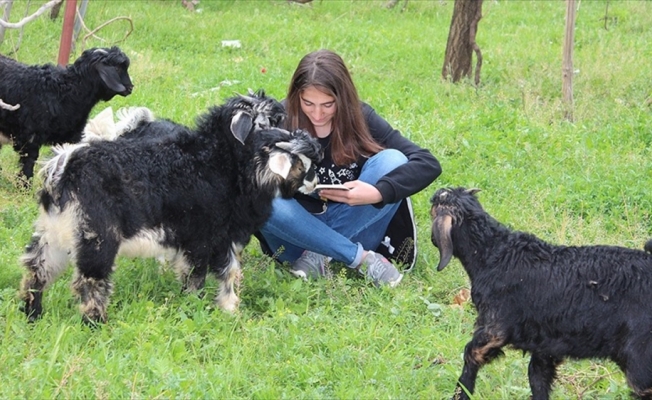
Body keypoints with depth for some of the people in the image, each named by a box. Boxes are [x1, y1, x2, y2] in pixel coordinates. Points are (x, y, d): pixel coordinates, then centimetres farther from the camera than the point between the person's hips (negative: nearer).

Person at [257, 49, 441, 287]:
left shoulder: (359, 117, -9)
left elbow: (428, 164, -17)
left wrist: (378, 192, -33)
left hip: (351, 225, 1)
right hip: (297, 231, -1)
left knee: (392, 160, -21)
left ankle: (319, 254, -19)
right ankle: (361, 258, -25)